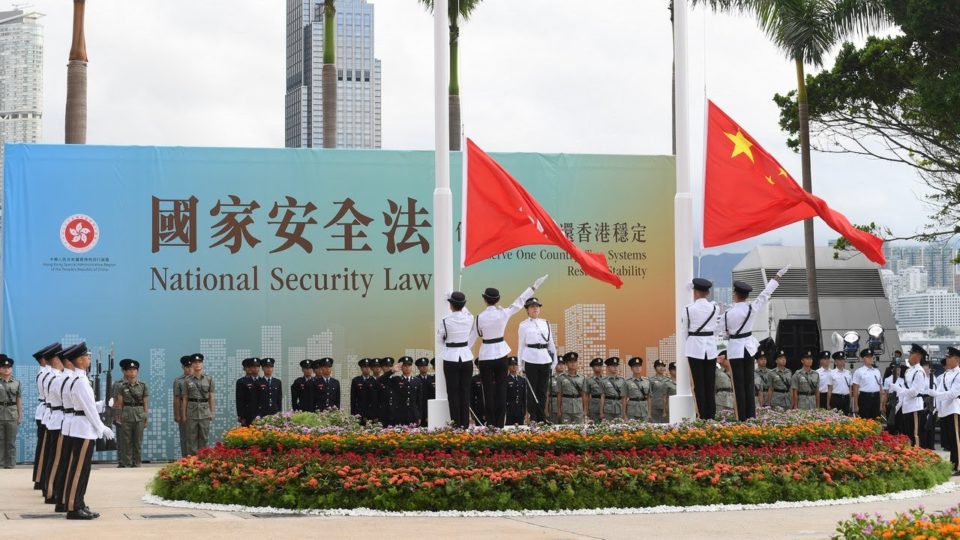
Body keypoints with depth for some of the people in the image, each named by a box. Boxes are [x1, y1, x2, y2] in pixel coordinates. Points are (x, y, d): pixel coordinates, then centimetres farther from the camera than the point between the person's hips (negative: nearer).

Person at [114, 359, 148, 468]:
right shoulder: (121, 386, 1)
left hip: (139, 416, 2)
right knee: (125, 442, 0)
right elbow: (119, 403, -1)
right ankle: (125, 464, 4)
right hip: (125, 416, -2)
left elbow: (146, 403, 7)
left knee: (138, 442, 4)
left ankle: (137, 463, 11)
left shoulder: (143, 385, 7)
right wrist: (118, 417, -7)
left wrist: (146, 418, 3)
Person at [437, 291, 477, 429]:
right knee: (465, 392, 8)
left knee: (453, 392, 3)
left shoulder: (446, 321, -13)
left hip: (451, 358, -3)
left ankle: (456, 424, 3)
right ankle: (465, 424, 9)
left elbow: (439, 340, -1)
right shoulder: (469, 318, -5)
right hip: (467, 357, 3)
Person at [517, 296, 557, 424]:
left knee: (543, 391, 5)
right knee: (532, 391, -1)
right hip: (530, 360, -3)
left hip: (545, 359, 3)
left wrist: (554, 361, 11)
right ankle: (533, 418, 3)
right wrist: (521, 365, 1)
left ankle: (541, 417, 12)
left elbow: (551, 343, 15)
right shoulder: (523, 325, 4)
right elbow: (521, 345, 4)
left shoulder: (545, 324, 12)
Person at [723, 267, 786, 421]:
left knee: (739, 385, -1)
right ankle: (751, 416, 10)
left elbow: (725, 332, -5)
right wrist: (777, 277, 13)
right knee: (749, 384, 9)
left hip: (735, 349, -4)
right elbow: (765, 294, 3)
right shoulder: (752, 308, -7)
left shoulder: (728, 314, -16)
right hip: (749, 347, 4)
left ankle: (742, 418, -2)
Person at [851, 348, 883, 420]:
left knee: (876, 420, 6)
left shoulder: (877, 371, 14)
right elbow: (855, 390, -3)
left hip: (876, 398, 5)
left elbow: (881, 388, 16)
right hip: (865, 398, -5)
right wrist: (856, 405, -7)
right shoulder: (859, 372, -1)